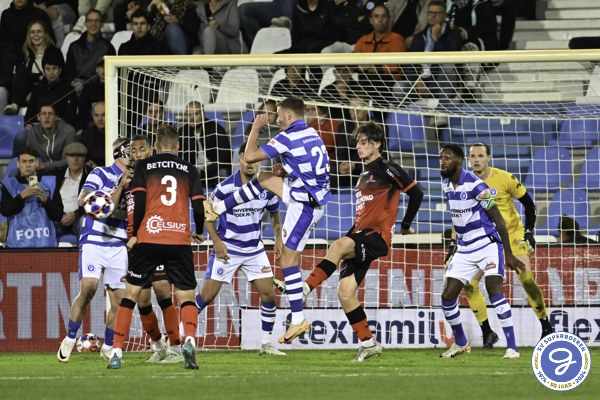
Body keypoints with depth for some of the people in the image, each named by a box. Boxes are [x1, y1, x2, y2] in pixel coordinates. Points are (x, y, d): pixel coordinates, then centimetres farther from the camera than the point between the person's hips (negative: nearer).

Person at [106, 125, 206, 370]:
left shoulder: (143, 166, 9)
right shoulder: (189, 171, 12)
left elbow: (139, 203, -1)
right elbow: (199, 208, 5)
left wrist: (134, 235, 9)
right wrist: (199, 233, 24)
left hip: (148, 239, 0)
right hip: (180, 240, 0)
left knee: (131, 294, 9)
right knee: (187, 297, 7)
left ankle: (117, 352, 4)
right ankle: (189, 340, -21)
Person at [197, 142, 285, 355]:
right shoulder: (226, 187, -16)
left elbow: (274, 213, 15)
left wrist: (278, 238, 3)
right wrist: (216, 241, -14)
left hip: (254, 248, 4)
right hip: (227, 248, -4)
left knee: (268, 293, -4)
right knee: (207, 294, -8)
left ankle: (266, 344, 9)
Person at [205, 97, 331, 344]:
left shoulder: (288, 137, -18)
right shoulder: (312, 134, 10)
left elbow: (250, 157, -17)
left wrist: (256, 129, -3)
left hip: (304, 205, -9)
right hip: (316, 197, 9)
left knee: (288, 260, -4)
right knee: (265, 178, 23)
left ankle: (299, 320, -4)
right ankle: (219, 209, 35)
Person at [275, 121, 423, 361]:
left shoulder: (387, 169, -1)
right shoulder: (365, 176, 25)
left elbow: (416, 193, -6)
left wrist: (406, 225, 1)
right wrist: (350, 236, 26)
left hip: (378, 235, -9)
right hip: (361, 236, 9)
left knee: (338, 246, -36)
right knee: (345, 292, -4)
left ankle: (304, 289, -47)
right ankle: (368, 344, 5)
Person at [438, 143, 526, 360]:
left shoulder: (475, 185, -18)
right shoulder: (446, 185, 6)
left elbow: (498, 220, -15)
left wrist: (509, 254, -16)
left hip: (487, 244, -7)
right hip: (465, 248, 7)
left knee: (494, 291, -21)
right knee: (447, 296, 2)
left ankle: (512, 348, -19)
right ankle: (460, 343, 23)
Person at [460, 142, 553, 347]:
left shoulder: (504, 178, -15)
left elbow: (528, 203, -3)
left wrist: (529, 231, -8)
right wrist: (454, 244, 2)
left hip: (512, 234, -3)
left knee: (526, 279, -17)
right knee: (469, 284, -11)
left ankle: (546, 327, 1)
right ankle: (487, 333, 1)